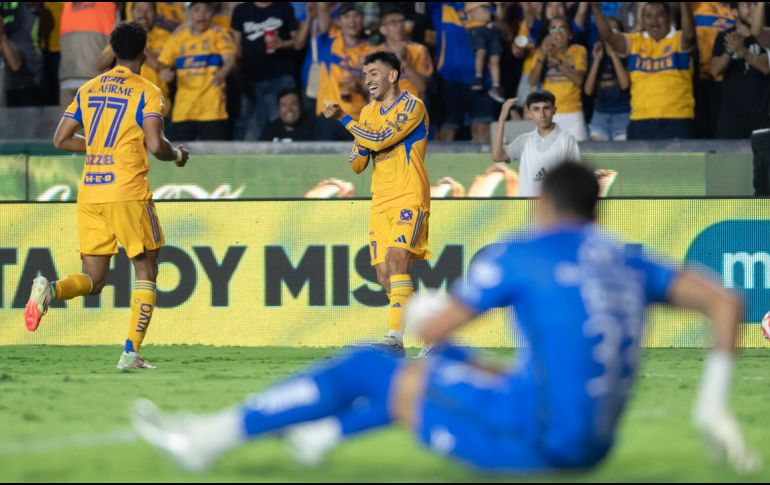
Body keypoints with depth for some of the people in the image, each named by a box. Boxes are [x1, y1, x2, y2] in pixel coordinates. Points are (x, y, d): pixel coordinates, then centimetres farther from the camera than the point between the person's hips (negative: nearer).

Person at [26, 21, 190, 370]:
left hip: (89, 193, 5)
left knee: (94, 279, 9)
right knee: (146, 272, 8)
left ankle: (50, 289, -23)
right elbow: (155, 145, -15)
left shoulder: (89, 89, 13)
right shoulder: (146, 92, -4)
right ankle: (131, 352, -3)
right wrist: (177, 155, 7)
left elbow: (61, 139, 13)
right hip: (128, 192, -5)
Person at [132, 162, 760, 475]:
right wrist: (714, 407, 7)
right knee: (453, 363, 31)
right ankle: (323, 434, 43)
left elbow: (434, 327, 0)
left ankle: (212, 435, 17)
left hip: (531, 438, -7)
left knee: (365, 368, 8)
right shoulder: (628, 263, 12)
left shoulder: (520, 254, -5)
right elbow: (726, 302, 4)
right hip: (591, 445, 7)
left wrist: (422, 310, 25)